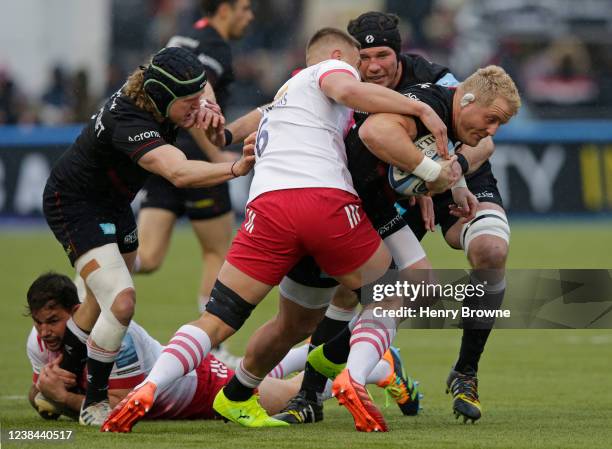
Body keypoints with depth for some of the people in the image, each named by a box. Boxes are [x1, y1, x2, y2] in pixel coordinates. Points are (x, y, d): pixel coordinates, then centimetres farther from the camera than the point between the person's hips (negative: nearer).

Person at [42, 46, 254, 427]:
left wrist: (209, 115, -15)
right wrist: (234, 169, -62)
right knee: (121, 301, -21)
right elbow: (179, 173, -52)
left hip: (112, 204, 10)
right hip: (74, 206, -10)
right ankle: (93, 404, -7)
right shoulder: (128, 123, -37)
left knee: (103, 302, 20)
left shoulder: (154, 98, -12)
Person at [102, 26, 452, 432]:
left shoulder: (284, 96, 41)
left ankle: (147, 390, -8)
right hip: (327, 199, -5)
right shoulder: (331, 67, 19)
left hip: (268, 202, 5)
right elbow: (347, 90, -7)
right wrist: (420, 108, -4)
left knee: (219, 319, 5)